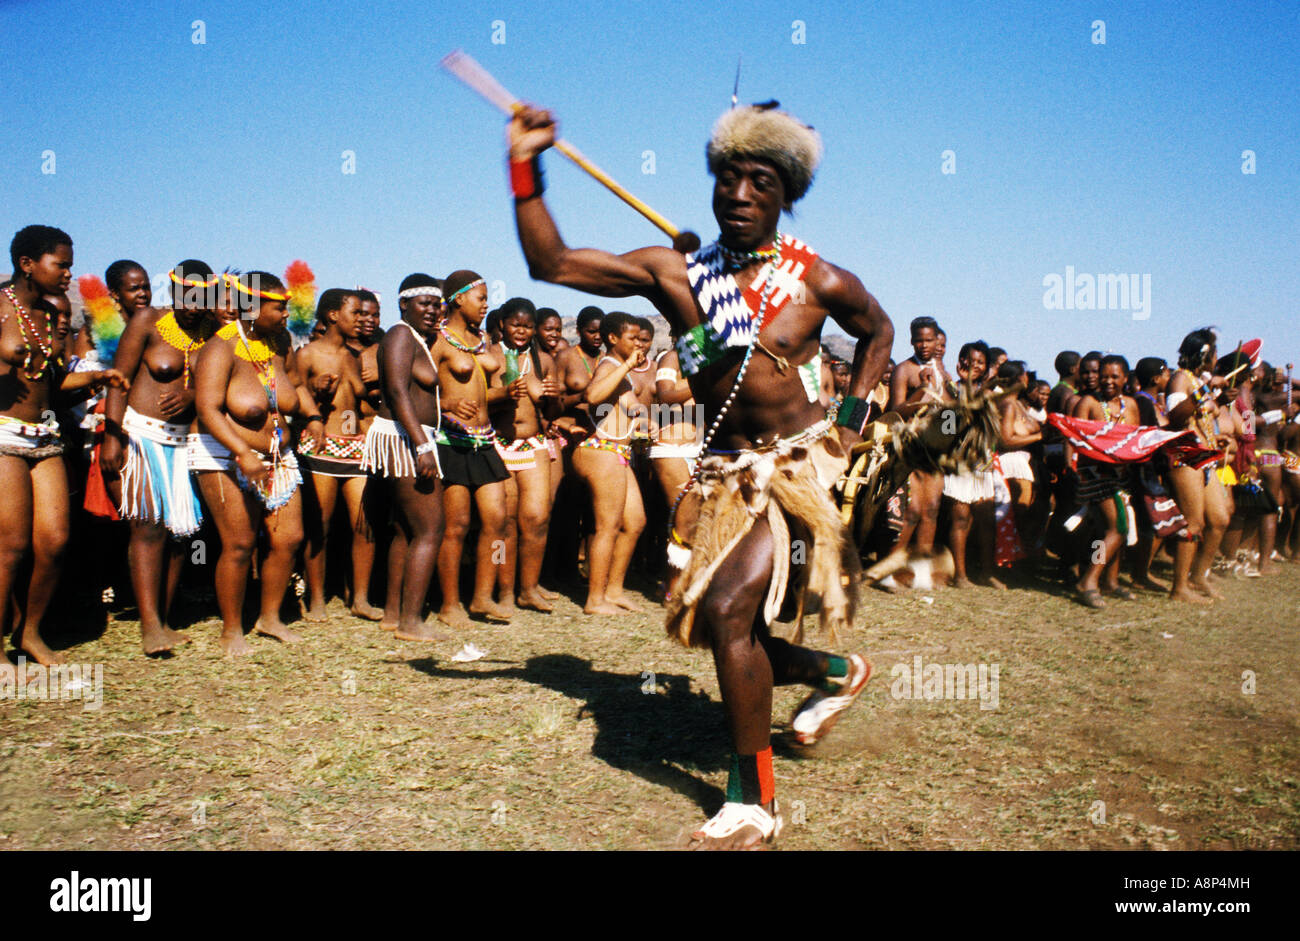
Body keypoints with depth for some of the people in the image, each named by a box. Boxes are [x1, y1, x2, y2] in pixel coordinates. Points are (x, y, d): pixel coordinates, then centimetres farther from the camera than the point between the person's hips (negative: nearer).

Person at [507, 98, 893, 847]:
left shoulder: (818, 281, -3)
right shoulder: (675, 273, 0)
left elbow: (879, 333, 17)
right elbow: (552, 262, -3)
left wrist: (853, 415, 6)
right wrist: (526, 168, -12)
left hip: (801, 462, -4)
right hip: (731, 472, 5)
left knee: (727, 609, -19)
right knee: (734, 637, 10)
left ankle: (754, 803, -3)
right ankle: (839, 672, 42)